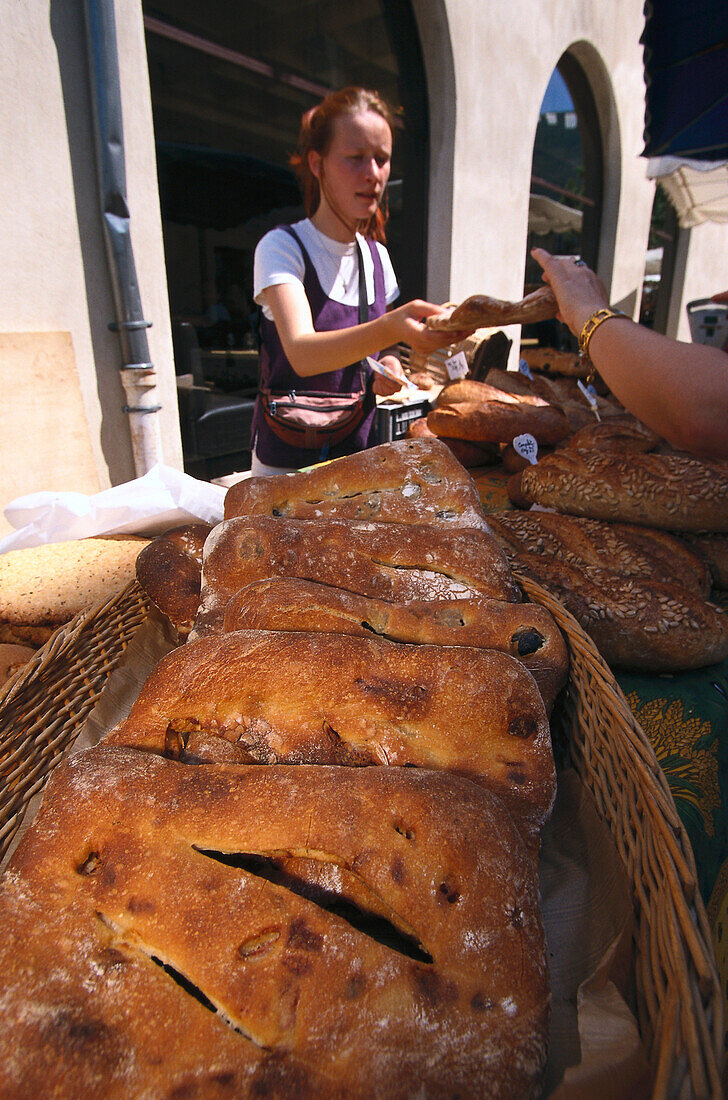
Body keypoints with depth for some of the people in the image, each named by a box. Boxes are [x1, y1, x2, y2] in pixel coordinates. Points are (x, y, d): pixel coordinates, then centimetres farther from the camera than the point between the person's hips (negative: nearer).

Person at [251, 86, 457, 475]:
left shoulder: (377, 256, 5)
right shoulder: (281, 247, -13)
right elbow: (301, 354, -31)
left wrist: (386, 365, -4)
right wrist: (390, 329, -46)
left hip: (360, 454, 5)